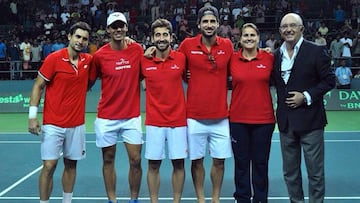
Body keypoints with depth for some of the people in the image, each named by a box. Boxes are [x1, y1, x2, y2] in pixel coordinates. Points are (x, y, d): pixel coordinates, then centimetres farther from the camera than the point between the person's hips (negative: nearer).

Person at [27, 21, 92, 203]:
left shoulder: (88, 60, 3)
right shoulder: (54, 58, -9)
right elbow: (38, 86, -4)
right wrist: (32, 116, -12)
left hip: (77, 124, 4)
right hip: (53, 124, -4)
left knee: (71, 164, 11)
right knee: (49, 165, -5)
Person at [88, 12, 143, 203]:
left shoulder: (137, 50, -1)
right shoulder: (100, 55, -5)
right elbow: (89, 82, 5)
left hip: (132, 116, 1)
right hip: (106, 117, -1)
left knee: (136, 160, 1)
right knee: (108, 160, 9)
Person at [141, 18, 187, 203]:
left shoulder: (181, 58, -2)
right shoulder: (144, 61, -1)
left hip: (178, 120, 0)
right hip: (154, 122, 0)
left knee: (178, 163, 7)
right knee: (153, 164, 6)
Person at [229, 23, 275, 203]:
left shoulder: (269, 58, 0)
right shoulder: (232, 59, 0)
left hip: (264, 120, 0)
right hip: (238, 119, 0)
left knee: (261, 162, 9)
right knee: (241, 162, 10)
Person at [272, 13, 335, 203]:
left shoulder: (316, 51, -6)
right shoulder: (276, 55, 9)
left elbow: (329, 80, -7)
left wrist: (306, 96, -15)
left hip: (310, 120, -5)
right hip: (286, 121, 5)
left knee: (315, 171, 2)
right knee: (290, 172, 14)